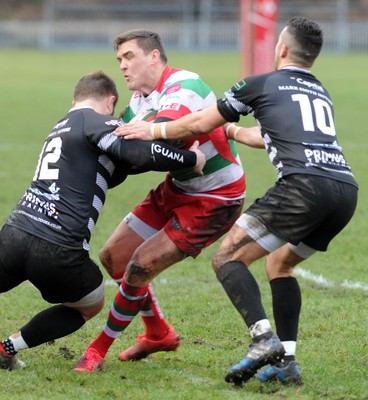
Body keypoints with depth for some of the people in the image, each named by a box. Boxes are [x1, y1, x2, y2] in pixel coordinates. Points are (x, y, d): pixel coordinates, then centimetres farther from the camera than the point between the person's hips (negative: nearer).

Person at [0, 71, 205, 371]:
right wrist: (192, 159, -3)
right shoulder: (95, 121, -1)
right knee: (90, 306, 23)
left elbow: (106, 174, 30)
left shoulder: (60, 128, 25)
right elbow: (139, 152, -16)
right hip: (59, 251, -6)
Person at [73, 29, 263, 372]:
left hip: (214, 200, -9)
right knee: (113, 257, 9)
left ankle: (99, 349, 5)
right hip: (176, 190, 9)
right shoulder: (140, 101, 4)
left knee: (140, 267, -14)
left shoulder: (185, 86, -24)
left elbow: (166, 128, -44)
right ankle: (159, 334, 29)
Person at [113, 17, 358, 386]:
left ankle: (264, 338, -20)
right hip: (346, 189, 7)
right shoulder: (321, 93, 30)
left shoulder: (262, 85, 11)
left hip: (304, 184, -7)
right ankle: (286, 362, 15)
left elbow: (200, 125, 16)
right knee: (279, 263, 26)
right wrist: (236, 133, 61)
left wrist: (153, 131, 30)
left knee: (228, 258, 0)